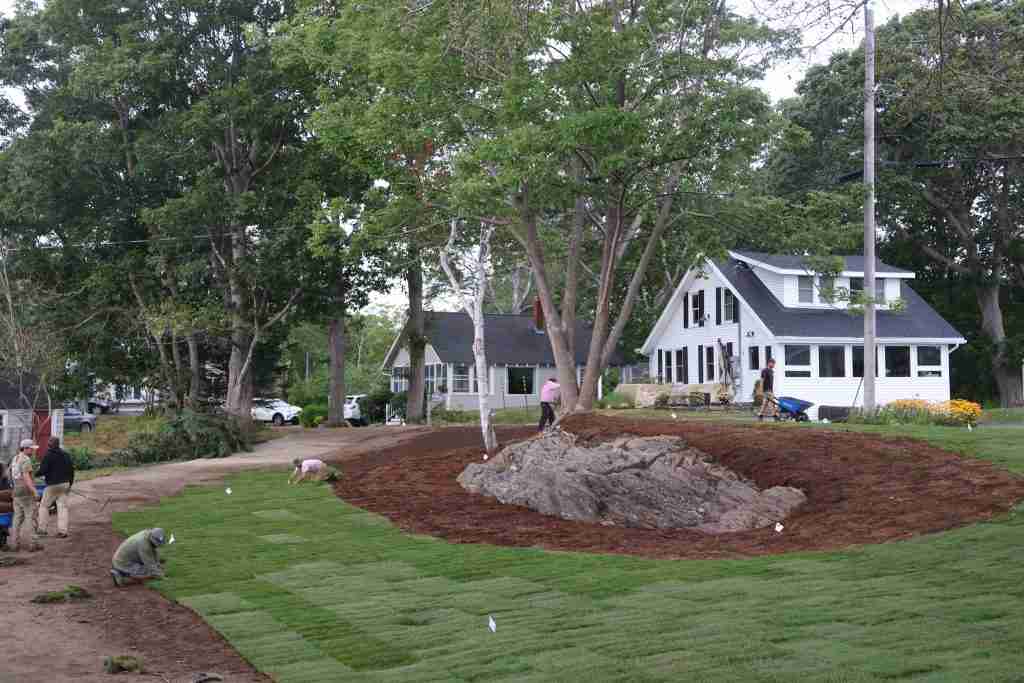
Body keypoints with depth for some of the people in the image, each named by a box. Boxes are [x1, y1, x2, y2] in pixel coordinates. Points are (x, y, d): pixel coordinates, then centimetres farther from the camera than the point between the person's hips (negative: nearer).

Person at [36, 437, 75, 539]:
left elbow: (43, 470, -15)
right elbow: (71, 470, 12)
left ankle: (42, 529, 9)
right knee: (62, 507, 4)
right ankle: (62, 531, -2)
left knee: (44, 506, 9)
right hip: (64, 484, 5)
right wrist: (70, 483, 19)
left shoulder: (48, 456, -9)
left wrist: (35, 473, 5)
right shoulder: (66, 455, 10)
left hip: (52, 485, -5)